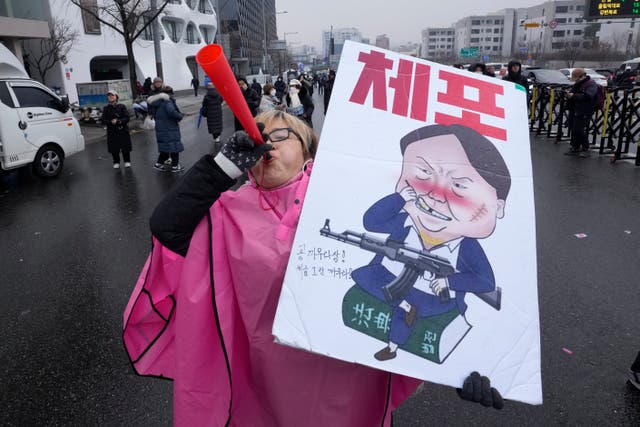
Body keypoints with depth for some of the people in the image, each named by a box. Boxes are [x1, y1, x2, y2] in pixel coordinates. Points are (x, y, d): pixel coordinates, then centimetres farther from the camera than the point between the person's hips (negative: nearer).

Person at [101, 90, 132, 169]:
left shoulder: (121, 106, 2)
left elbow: (127, 118, -5)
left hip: (123, 130, -1)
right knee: (114, 148, 2)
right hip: (112, 131, 1)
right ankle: (116, 162, 17)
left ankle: (127, 161, 20)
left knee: (125, 147, 3)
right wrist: (111, 122, -17)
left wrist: (118, 121, -20)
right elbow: (103, 120, 1)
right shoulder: (106, 108, 6)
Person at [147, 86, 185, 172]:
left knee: (165, 148, 18)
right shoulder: (168, 101, -16)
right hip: (169, 129, -8)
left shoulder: (158, 102, 10)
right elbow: (171, 111, -31)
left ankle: (159, 164, 20)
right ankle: (175, 166, 8)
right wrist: (180, 116, -16)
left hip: (160, 128, 8)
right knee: (174, 147, 2)